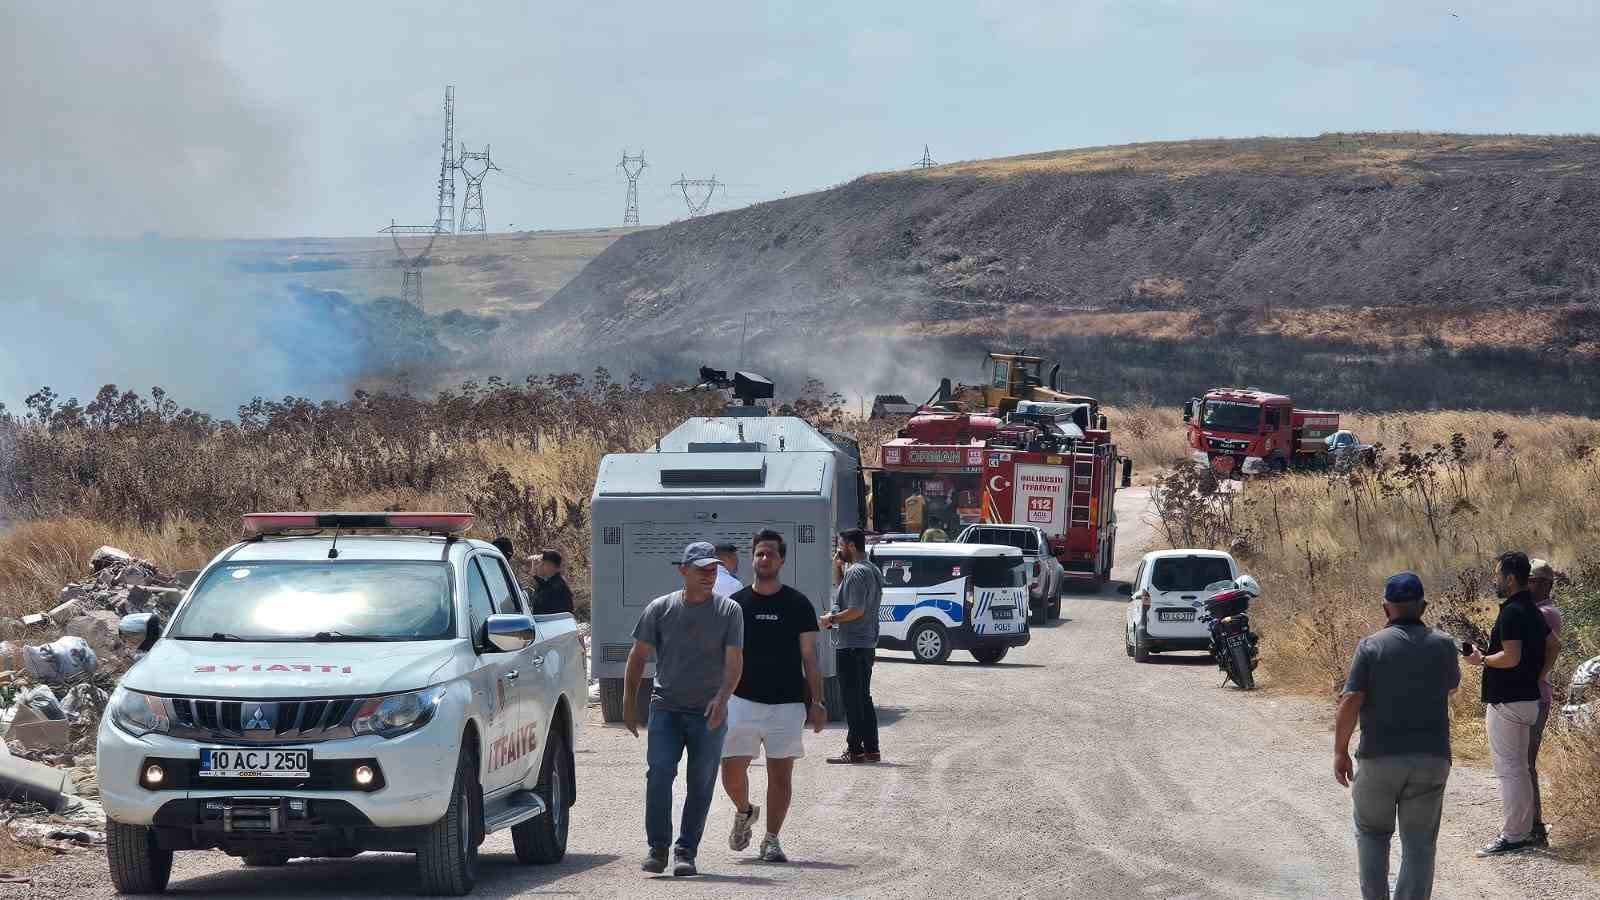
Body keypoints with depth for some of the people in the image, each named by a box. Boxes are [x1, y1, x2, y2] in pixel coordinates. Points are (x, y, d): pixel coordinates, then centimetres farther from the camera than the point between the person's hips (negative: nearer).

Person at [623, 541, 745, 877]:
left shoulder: (729, 611, 2)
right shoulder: (660, 609, 5)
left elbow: (734, 660, -7)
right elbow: (638, 657, 10)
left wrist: (722, 697, -23)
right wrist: (629, 702, 5)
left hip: (709, 714, 0)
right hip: (666, 708, 0)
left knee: (701, 784, 2)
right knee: (659, 774, -14)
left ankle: (686, 852, 11)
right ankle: (658, 847, -4)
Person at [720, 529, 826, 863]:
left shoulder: (797, 605, 4)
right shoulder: (736, 604, 6)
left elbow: (809, 657, 5)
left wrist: (816, 703, -1)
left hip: (787, 703, -1)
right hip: (743, 699, 1)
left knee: (780, 775, 0)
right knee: (732, 772, -4)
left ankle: (771, 839, 11)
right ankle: (744, 812, 26)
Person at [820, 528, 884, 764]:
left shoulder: (856, 572, -17)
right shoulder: (872, 570, 15)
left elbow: (856, 610, -24)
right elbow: (840, 588, 27)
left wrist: (830, 619, -12)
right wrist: (837, 566, 13)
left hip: (851, 645, -10)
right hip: (867, 644, 10)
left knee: (853, 700, -5)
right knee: (864, 698, 14)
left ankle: (855, 750, -3)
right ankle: (871, 750, 16)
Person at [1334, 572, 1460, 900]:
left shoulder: (1371, 646, -7)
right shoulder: (1443, 645, 1)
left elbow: (1350, 703, -12)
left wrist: (1340, 751, -3)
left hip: (1380, 757, -1)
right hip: (1431, 759, 1)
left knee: (1372, 833, 17)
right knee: (1419, 843, 6)